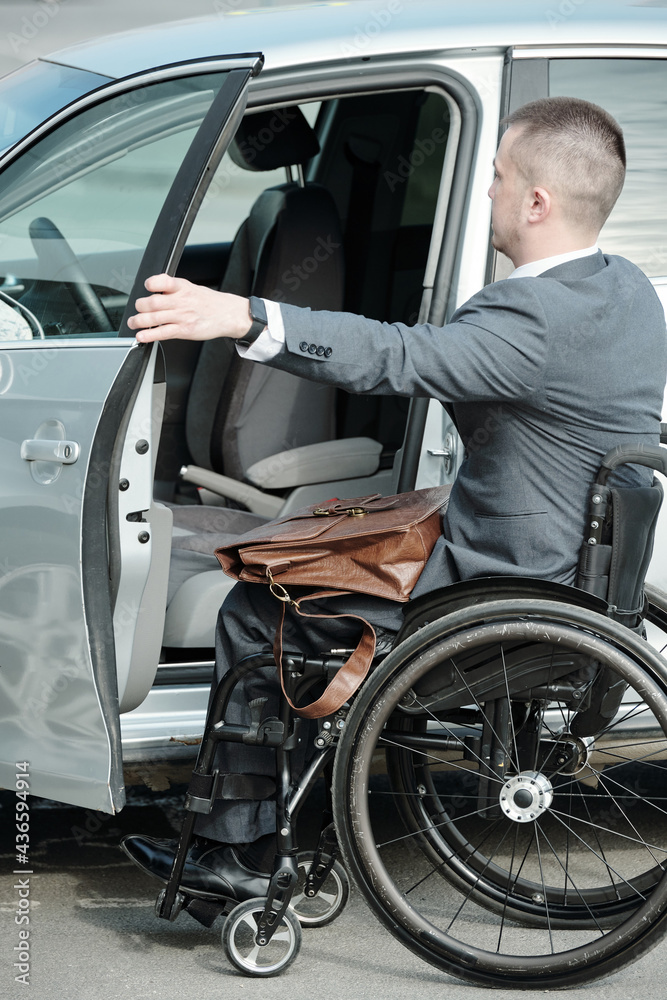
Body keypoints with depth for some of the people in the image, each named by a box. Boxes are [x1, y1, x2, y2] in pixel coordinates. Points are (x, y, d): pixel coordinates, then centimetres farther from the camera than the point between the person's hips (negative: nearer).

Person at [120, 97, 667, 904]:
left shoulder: (541, 319, -28)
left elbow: (401, 357, -40)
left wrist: (243, 319, -47)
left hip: (505, 587, -10)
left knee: (251, 618, 1)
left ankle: (245, 850, 13)